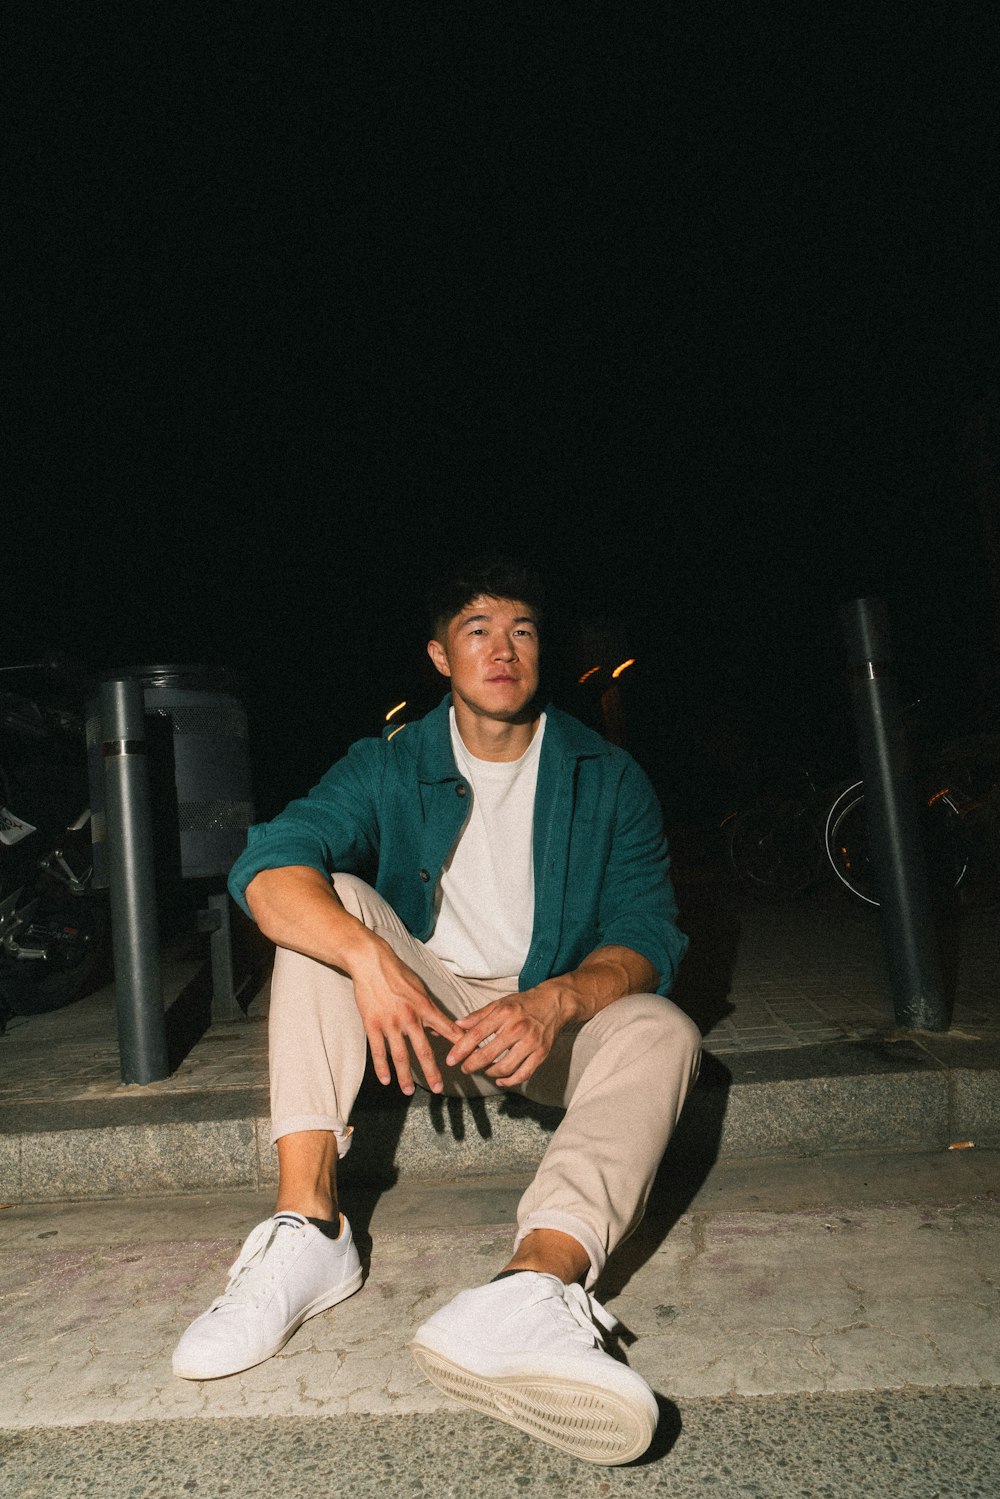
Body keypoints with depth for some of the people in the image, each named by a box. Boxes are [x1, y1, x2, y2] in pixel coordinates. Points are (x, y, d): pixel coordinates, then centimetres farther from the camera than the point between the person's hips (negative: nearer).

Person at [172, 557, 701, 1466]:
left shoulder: (609, 778, -3)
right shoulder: (390, 768, -4)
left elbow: (647, 936, -12)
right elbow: (266, 866, -20)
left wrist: (554, 1002, -34)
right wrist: (372, 958, -40)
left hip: (554, 1014, 0)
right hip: (424, 1011, 1)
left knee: (662, 1032, -29)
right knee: (331, 901, -23)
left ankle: (532, 1289, -53)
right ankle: (306, 1227, -30)